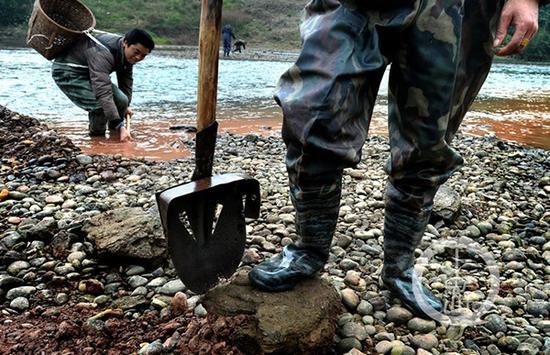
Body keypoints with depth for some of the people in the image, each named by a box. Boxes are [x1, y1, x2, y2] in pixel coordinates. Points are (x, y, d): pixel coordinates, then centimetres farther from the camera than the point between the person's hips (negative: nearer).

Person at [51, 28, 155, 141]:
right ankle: (97, 136, -2)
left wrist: (126, 105, 18)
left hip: (88, 73, 8)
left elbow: (126, 81, 10)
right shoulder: (103, 53, -38)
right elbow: (103, 93, -46)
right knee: (101, 104, -28)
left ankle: (114, 134, 17)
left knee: (121, 100, -7)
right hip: (68, 72, -8)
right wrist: (120, 127, -49)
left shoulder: (127, 53, -9)